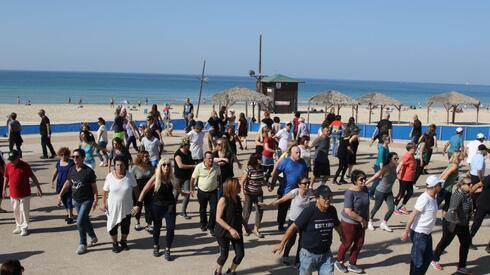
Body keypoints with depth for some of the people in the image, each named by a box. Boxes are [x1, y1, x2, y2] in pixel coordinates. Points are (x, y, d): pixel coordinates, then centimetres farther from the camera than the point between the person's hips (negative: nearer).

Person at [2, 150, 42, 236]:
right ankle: (19, 227, 28)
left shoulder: (25, 165, -12)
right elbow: (6, 178, 14)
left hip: (24, 194, -4)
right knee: (16, 211, 14)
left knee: (24, 211, 1)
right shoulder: (8, 166, 0)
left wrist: (38, 188, -8)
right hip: (13, 194, 4)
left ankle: (24, 228, 11)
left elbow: (33, 177, -7)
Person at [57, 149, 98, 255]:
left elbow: (94, 187, -12)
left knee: (80, 222, -12)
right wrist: (60, 195, 9)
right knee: (85, 221, 19)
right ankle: (93, 238, 39)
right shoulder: (72, 170, 0)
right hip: (76, 200, 6)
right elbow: (68, 183, 12)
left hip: (87, 200, -6)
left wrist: (95, 200, -16)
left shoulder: (89, 171, -16)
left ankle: (83, 245, 2)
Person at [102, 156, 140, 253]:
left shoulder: (130, 176, -11)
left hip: (126, 207, 1)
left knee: (125, 226, 13)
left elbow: (136, 189, 0)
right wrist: (103, 203, -4)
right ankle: (115, 243, 32)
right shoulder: (109, 176, -12)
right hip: (113, 207, -1)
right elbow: (105, 191, -3)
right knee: (113, 225, 9)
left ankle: (123, 241, 38)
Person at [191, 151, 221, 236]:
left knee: (214, 210, -6)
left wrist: (217, 183, 19)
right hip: (202, 192, 0)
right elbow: (193, 178, -4)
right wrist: (191, 189, -1)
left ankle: (211, 227, 8)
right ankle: (203, 225, 38)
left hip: (213, 191, 0)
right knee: (202, 210, 17)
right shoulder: (199, 167, -15)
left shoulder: (216, 167, -10)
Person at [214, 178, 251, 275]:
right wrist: (230, 229, -27)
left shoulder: (237, 198, 1)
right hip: (223, 232, -6)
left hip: (237, 231, 6)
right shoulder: (223, 200, -19)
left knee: (240, 254, 4)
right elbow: (218, 218, -21)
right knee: (224, 255, 5)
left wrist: (245, 226, 15)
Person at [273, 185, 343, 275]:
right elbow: (294, 227, -16)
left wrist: (342, 237, 32)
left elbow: (337, 225, 16)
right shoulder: (309, 211, -19)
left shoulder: (332, 210, -4)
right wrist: (282, 244, -17)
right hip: (309, 253, -4)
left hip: (326, 254, 4)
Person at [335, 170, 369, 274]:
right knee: (347, 243, 8)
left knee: (359, 243, 13)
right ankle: (339, 262, 32)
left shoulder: (365, 189, -4)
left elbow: (367, 205, 9)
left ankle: (352, 264, 30)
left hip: (361, 222, 7)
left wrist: (367, 219, 5)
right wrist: (362, 220, -19)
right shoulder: (349, 193, -25)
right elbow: (348, 211, -26)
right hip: (349, 222, -7)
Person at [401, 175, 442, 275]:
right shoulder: (424, 199, -22)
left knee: (428, 258, 18)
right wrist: (406, 232, -19)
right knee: (417, 260, 1)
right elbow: (413, 215, -21)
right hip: (419, 234, -9)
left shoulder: (433, 198, 5)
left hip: (427, 233, 9)